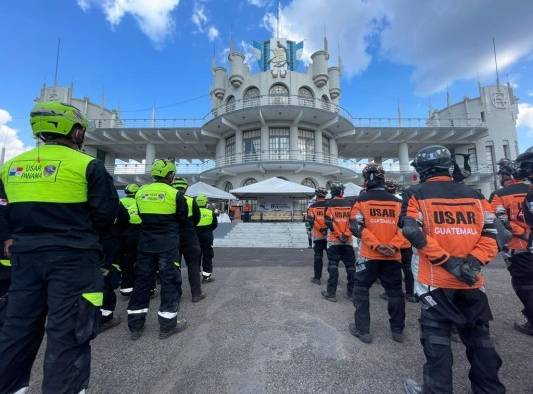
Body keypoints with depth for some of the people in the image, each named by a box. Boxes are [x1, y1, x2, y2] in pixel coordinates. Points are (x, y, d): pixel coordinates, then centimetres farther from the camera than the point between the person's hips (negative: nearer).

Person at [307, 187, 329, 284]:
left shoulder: (312, 206, -2)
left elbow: (310, 221, -11)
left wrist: (319, 229, -7)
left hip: (317, 235, -1)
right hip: (329, 235, 1)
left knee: (318, 256, 7)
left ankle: (317, 278, 11)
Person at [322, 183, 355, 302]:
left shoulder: (330, 204, -4)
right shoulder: (349, 204, 5)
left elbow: (328, 222, -11)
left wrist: (338, 234, -6)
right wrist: (347, 234, 5)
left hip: (334, 240, -3)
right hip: (348, 240, 3)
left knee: (333, 266, 2)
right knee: (351, 266, 12)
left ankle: (331, 293, 5)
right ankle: (352, 292, 21)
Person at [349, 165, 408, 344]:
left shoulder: (362, 199, -4)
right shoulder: (397, 201, 7)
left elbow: (356, 226, -13)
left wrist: (376, 245, -13)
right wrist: (394, 245, -8)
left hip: (368, 255, -4)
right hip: (392, 257, 4)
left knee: (361, 290, 10)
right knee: (395, 292, 19)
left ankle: (362, 330, 15)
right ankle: (397, 330, 31)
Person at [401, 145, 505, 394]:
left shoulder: (416, 194, -5)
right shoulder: (474, 195, 9)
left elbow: (414, 233, -16)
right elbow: (490, 233, 3)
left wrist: (448, 261, -12)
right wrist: (474, 261, -5)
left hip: (435, 281, -4)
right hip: (471, 281, 5)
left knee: (436, 337, 8)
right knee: (478, 336, 19)